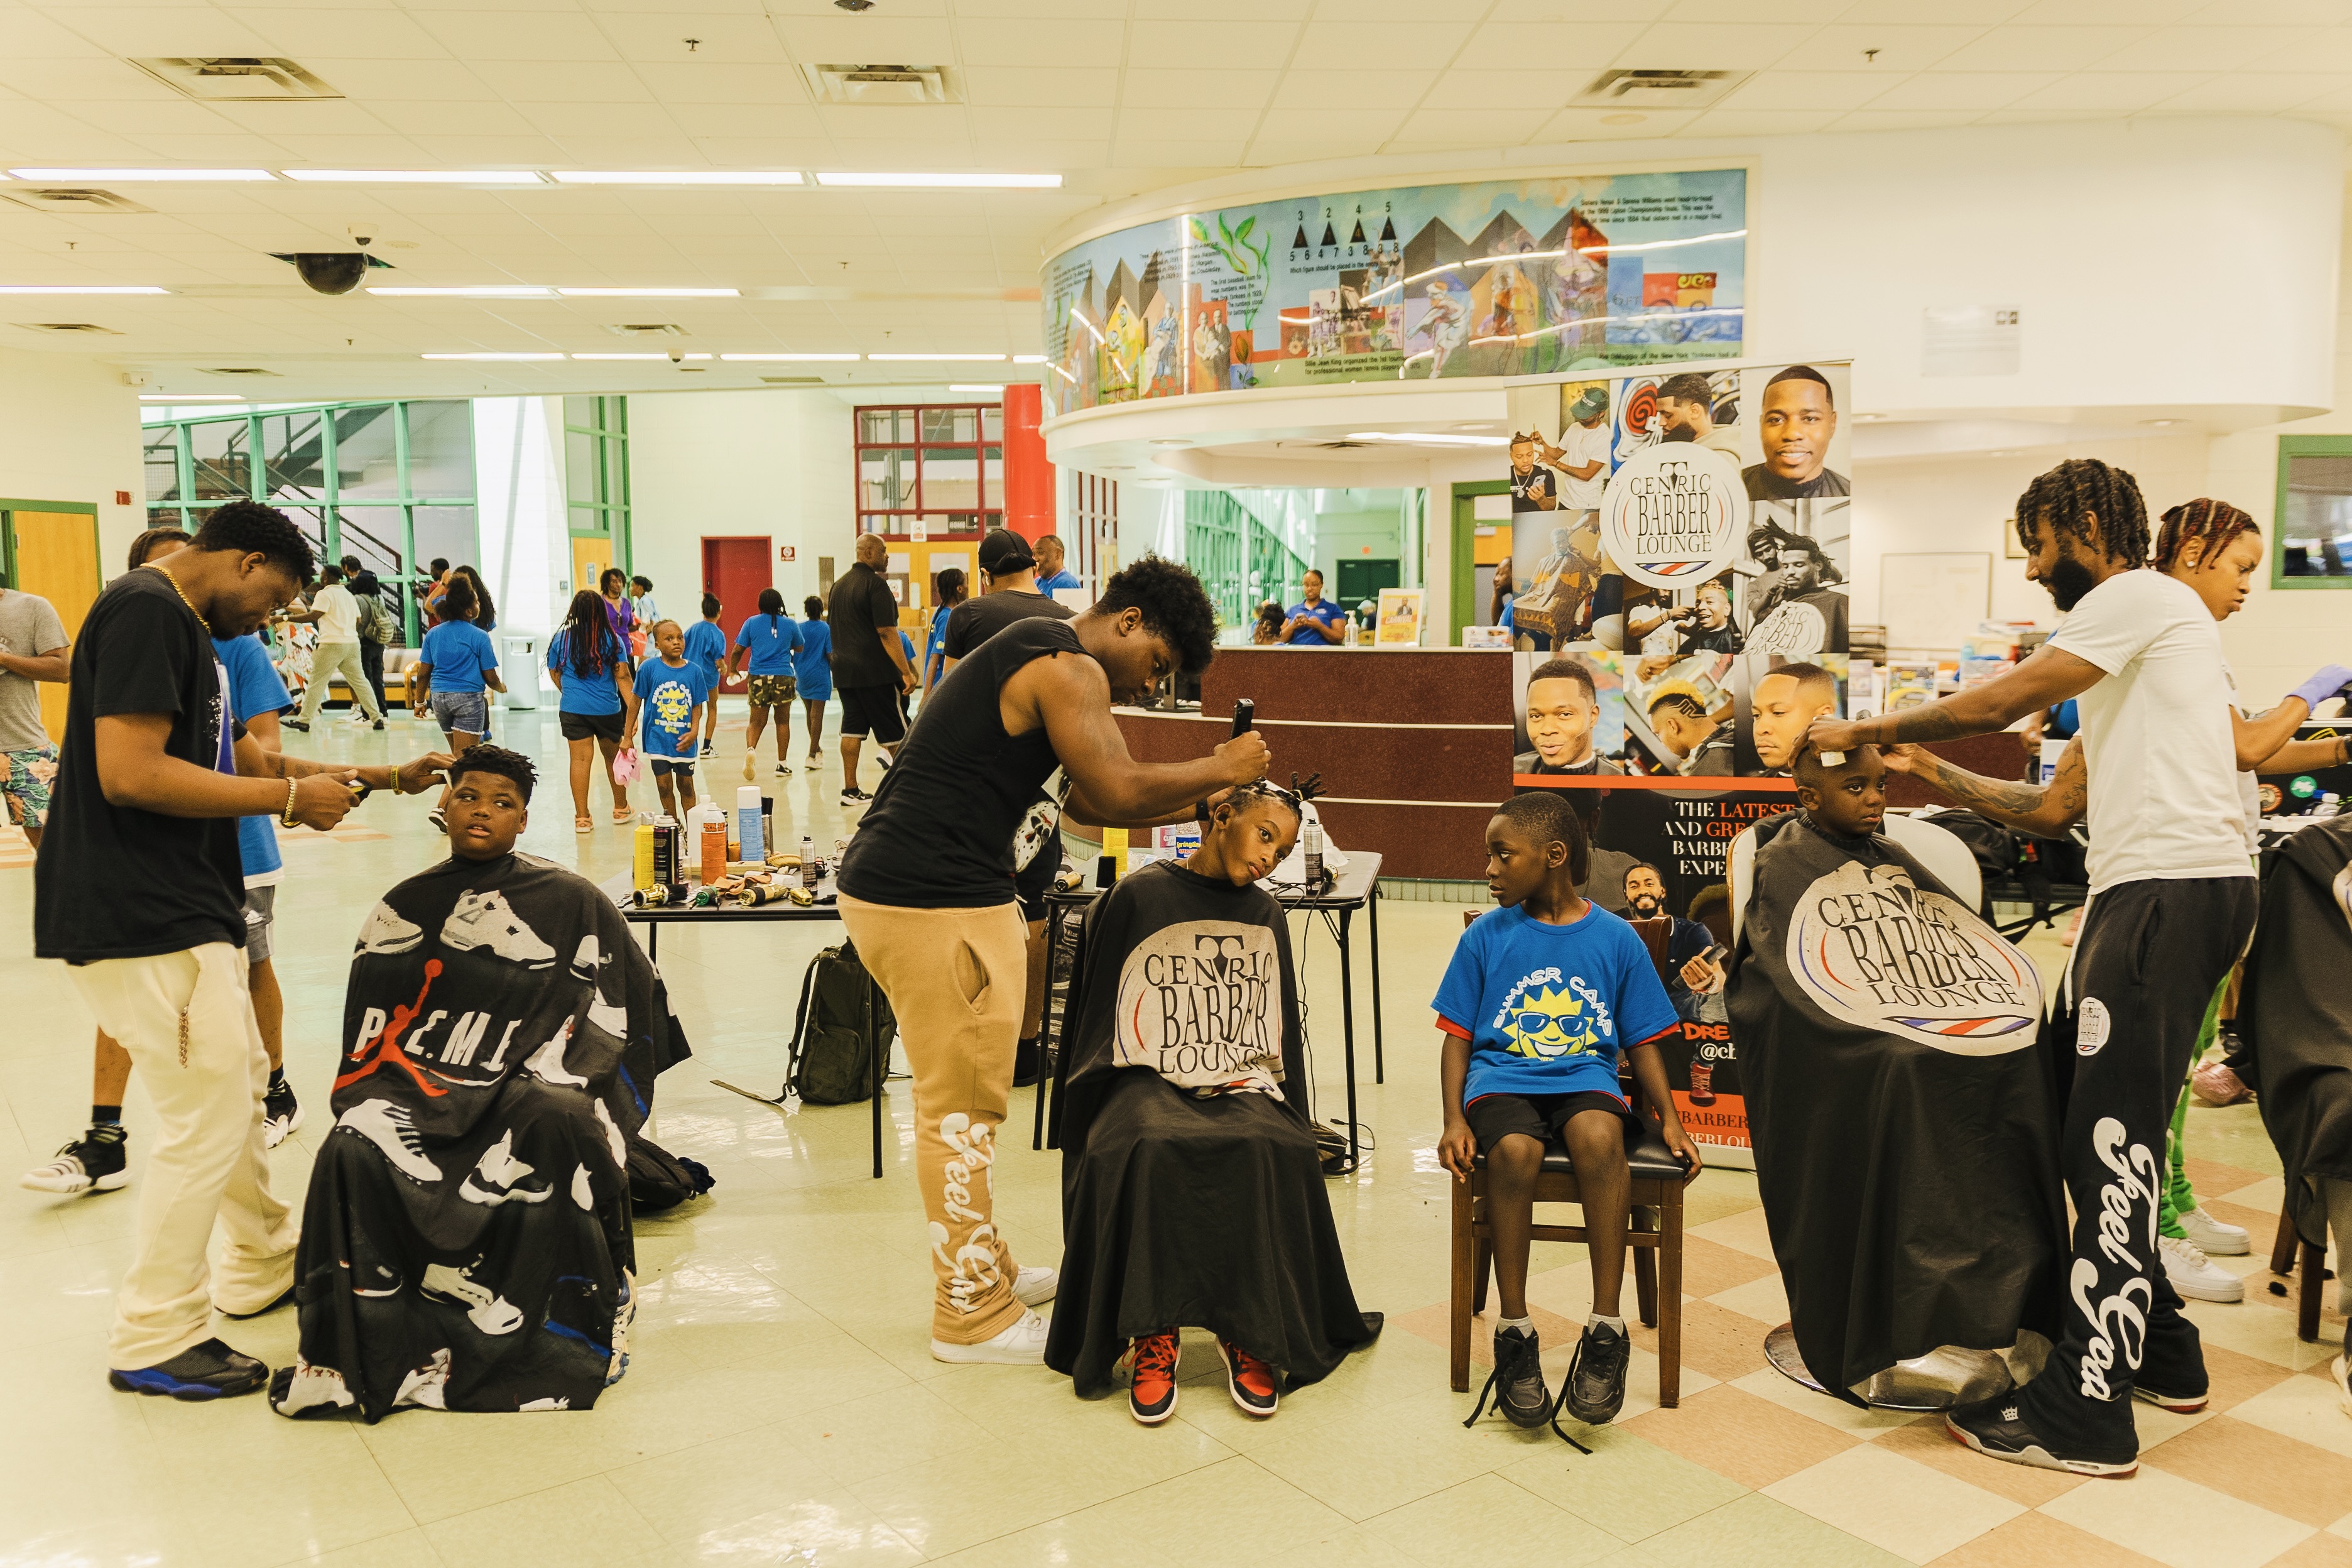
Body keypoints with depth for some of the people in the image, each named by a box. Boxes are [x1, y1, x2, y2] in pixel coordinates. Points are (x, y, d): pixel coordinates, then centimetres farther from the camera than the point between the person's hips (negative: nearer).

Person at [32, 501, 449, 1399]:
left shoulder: (184, 627, 18)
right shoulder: (145, 611, -15)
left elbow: (237, 759, 24)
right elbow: (128, 773, -25)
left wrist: (379, 779, 20)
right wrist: (288, 797, -17)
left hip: (183, 911, 11)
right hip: (143, 920, -11)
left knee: (240, 1080, 21)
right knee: (209, 1116, -5)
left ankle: (263, 1265, 38)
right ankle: (152, 1340, 7)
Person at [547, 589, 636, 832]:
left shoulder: (560, 640, -2)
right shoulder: (612, 639, -5)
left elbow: (555, 674, 11)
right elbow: (622, 677, -8)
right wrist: (632, 712, -8)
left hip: (572, 709, 0)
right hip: (608, 709, 0)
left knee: (580, 759, 2)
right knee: (613, 756, 16)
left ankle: (582, 817, 3)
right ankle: (621, 808, 30)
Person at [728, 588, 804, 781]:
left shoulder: (751, 622, 3)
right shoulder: (790, 625, 4)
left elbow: (737, 650, 2)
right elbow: (799, 648, 19)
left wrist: (732, 669, 19)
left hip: (758, 678, 0)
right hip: (783, 678, 0)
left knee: (757, 722, 5)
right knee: (783, 721, 12)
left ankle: (750, 749, -24)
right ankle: (782, 764, 14)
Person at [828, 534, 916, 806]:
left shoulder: (840, 585, 14)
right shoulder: (875, 584, -13)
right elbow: (886, 632, -19)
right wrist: (906, 671, -19)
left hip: (845, 671, 8)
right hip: (875, 671, -8)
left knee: (852, 729, 8)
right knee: (894, 733, -1)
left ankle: (850, 790, 8)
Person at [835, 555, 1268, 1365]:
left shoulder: (1033, 654, 22)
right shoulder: (1070, 668, -11)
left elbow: (1086, 798, 24)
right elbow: (1119, 790, -20)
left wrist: (1195, 798, 16)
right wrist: (1219, 769, -6)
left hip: (888, 886, 11)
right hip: (938, 904, -11)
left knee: (961, 1099, 19)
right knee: (961, 1107, -1)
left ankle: (982, 1273, 32)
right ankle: (974, 1316, 10)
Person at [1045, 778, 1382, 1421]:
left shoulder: (1265, 916, 16)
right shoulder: (1139, 897, 2)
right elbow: (1099, 1021, 6)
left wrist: (1293, 1117, 7)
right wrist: (1102, 1109, -1)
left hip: (1243, 1084, 3)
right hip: (1150, 1080, -3)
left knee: (1274, 1150, -31)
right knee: (1146, 1147, -36)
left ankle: (1247, 1336, -16)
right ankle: (1154, 1337, -22)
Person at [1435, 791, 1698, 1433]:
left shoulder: (1616, 938, 8)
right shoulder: (1486, 936, 8)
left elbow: (1642, 1040, 12)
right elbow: (1458, 1036, 7)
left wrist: (1670, 1119, -2)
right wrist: (1454, 1120, -8)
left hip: (1586, 1079, 0)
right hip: (1501, 1078, 0)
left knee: (1599, 1136, -36)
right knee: (1514, 1149, -34)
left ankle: (1606, 1331, -25)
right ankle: (1514, 1333, -18)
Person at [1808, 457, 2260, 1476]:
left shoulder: (2138, 595, -5)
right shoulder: (2127, 625, 25)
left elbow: (2004, 702, -12)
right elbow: (2060, 802, 23)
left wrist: (1867, 731, -2)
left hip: (2171, 887, -10)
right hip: (2162, 890, 10)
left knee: (2111, 1143, -9)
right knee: (2111, 1135, 14)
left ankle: (2086, 1412, -5)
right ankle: (2158, 1352, 25)